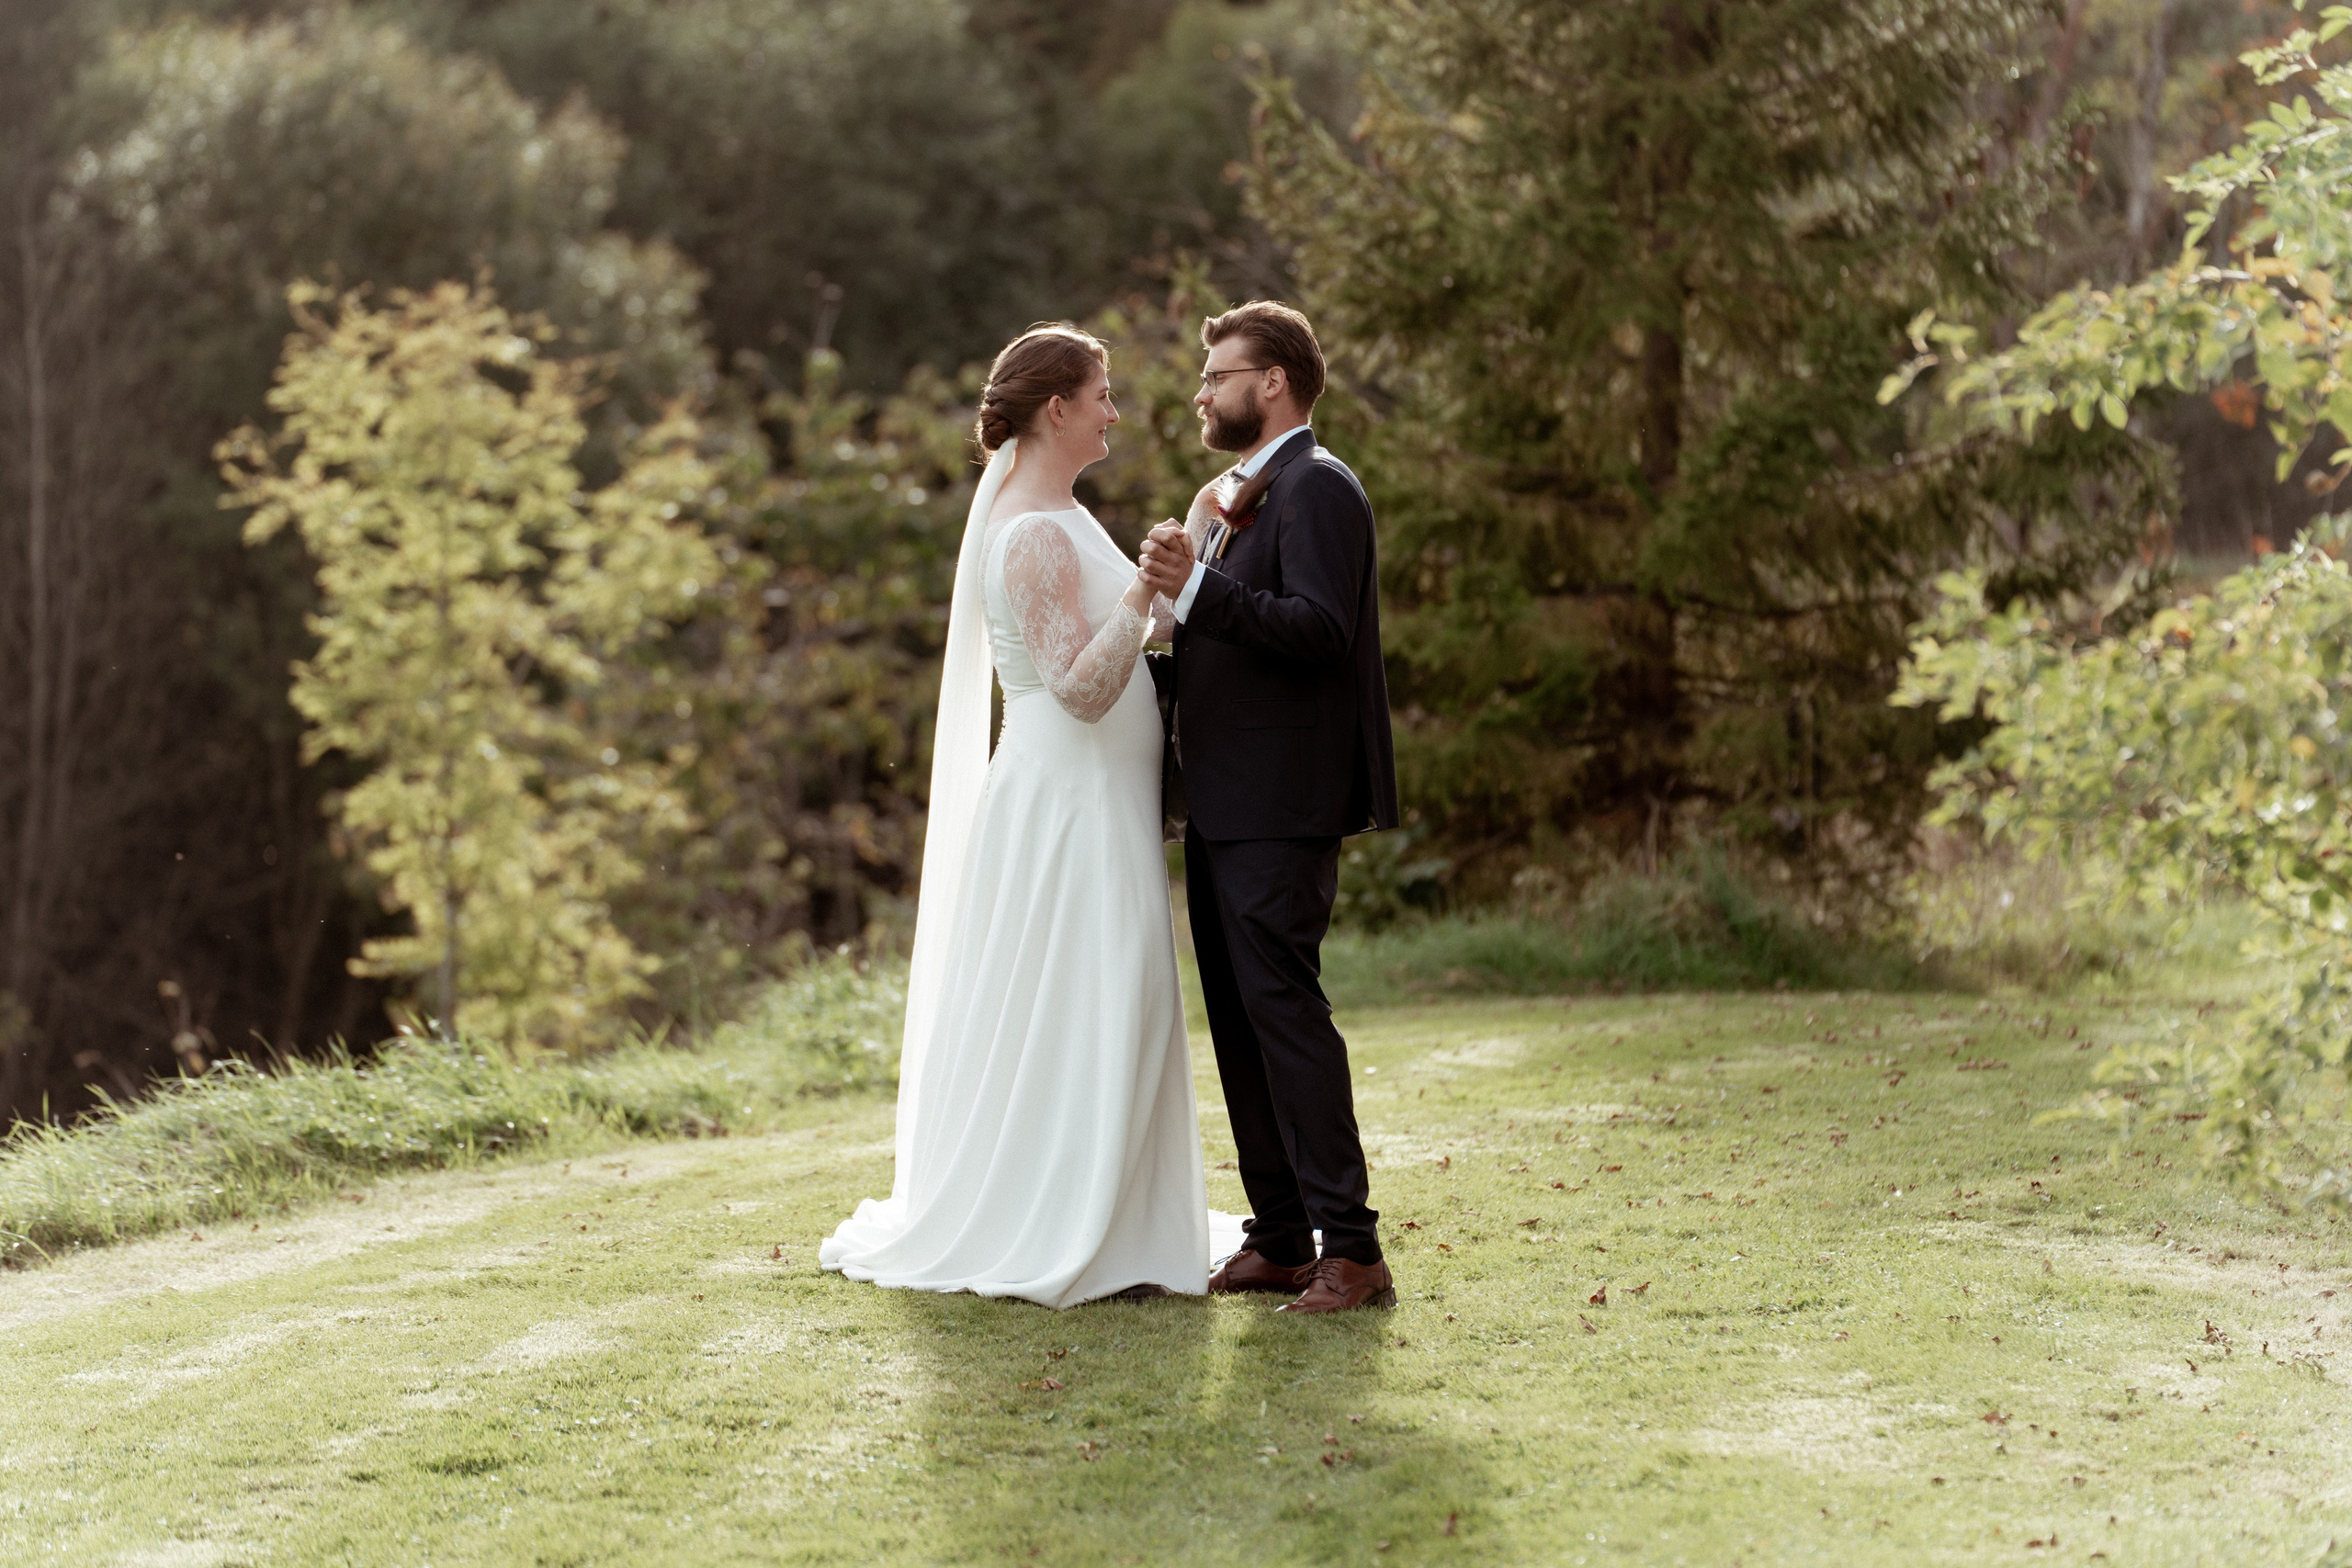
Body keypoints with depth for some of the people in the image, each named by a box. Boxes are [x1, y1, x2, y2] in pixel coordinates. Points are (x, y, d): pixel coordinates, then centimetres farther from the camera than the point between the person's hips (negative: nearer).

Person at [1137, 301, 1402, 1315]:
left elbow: (1319, 630, -23)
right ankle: (1279, 1239, 16)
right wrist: (1175, 604, 11)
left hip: (1279, 808, -10)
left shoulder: (1315, 487, -11)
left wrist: (1197, 589, -28)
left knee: (1282, 1007, -13)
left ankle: (1350, 1248, -12)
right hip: (1225, 806, 10)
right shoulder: (1236, 497, 21)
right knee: (1238, 1018, 11)